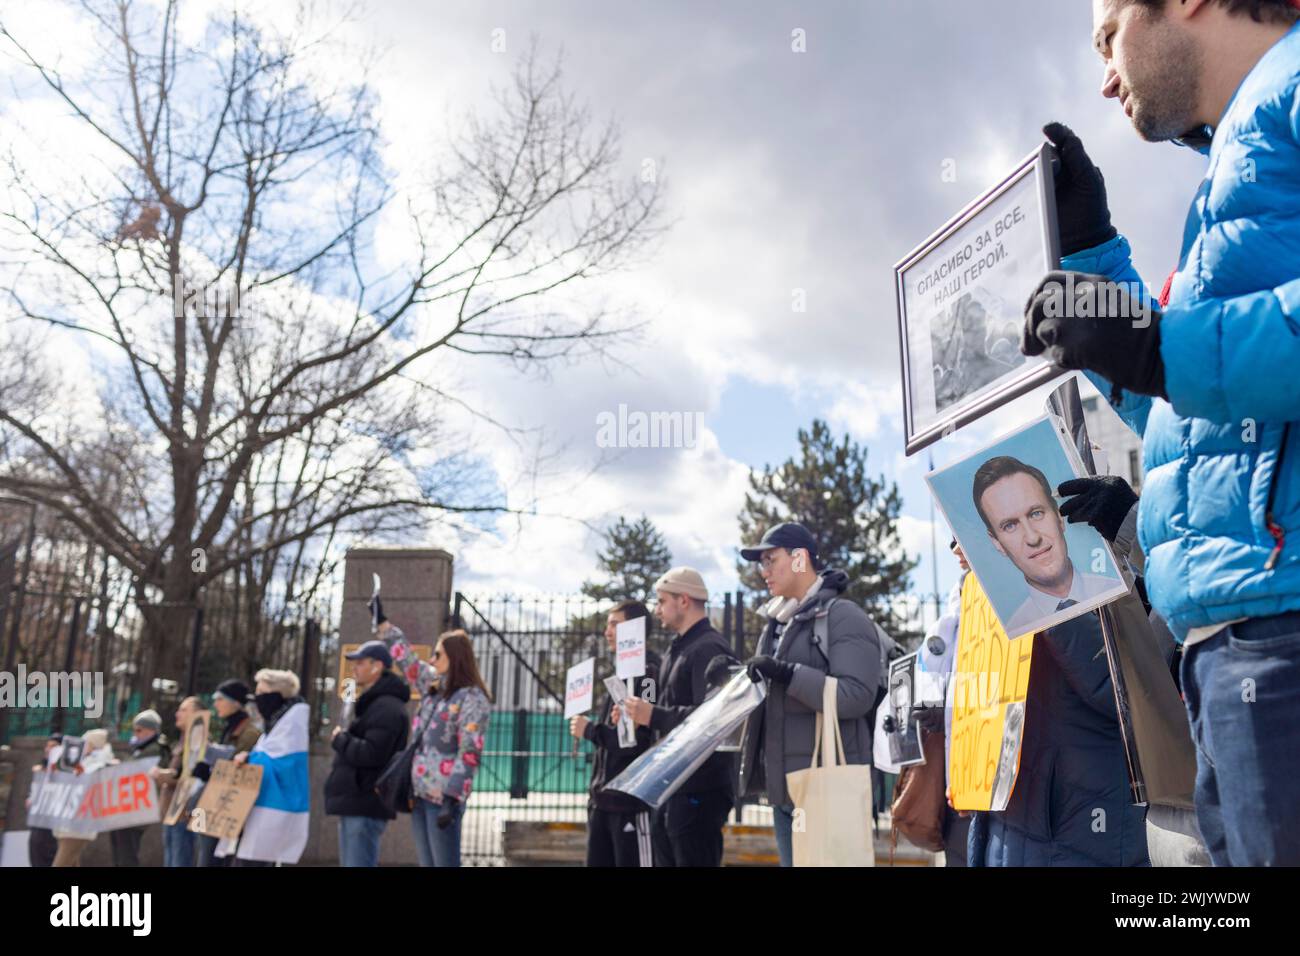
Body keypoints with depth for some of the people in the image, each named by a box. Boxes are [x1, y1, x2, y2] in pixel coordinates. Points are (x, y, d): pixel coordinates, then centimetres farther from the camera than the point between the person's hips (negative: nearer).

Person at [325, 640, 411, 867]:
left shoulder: (386, 706, -14)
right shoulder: (371, 703, 21)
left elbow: (371, 754, -24)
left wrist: (339, 739, -10)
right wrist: (343, 739, 7)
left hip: (365, 806, -11)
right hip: (354, 804, 11)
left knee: (359, 864, -10)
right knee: (351, 864, 15)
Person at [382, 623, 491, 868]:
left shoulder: (472, 698, -9)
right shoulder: (433, 687, 13)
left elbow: (469, 753, -16)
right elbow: (406, 658, 25)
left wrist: (452, 800, -22)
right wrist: (382, 622, 29)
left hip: (444, 798, -8)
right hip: (420, 795, 8)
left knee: (445, 864, -8)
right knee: (428, 864, 9)